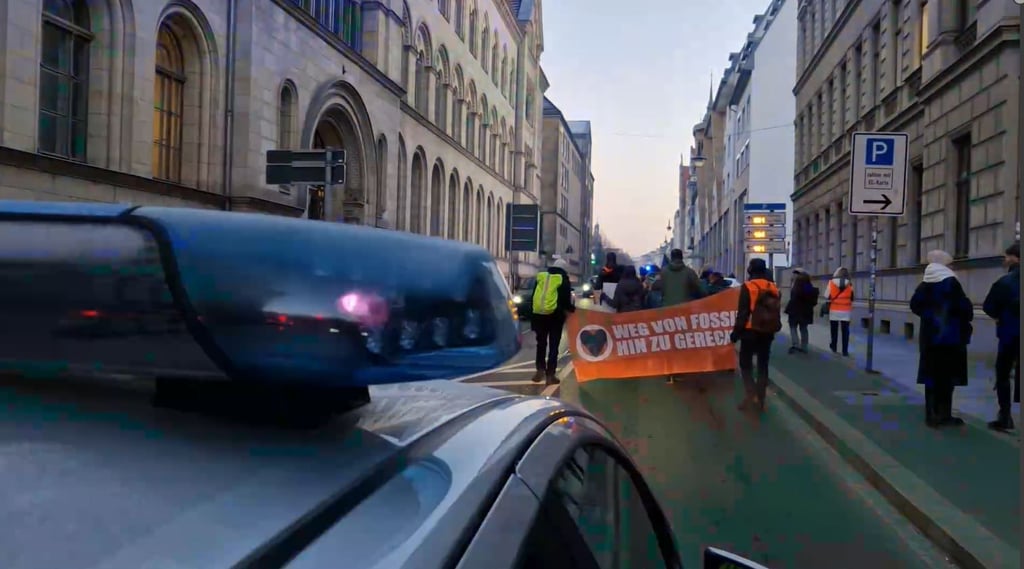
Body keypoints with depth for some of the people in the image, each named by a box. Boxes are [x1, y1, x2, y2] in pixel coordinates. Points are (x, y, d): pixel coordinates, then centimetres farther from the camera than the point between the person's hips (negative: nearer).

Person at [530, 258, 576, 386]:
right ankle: (550, 375, 0)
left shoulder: (540, 277, 12)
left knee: (541, 343, 17)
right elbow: (565, 300, -4)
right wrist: (572, 308, 18)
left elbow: (534, 296, 13)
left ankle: (540, 370, 12)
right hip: (555, 315, -3)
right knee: (553, 345, 2)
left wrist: (532, 319, 15)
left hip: (538, 314, 4)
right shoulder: (563, 279, 0)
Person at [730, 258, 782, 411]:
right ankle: (760, 399, 14)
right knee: (763, 365, 12)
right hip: (768, 332, 5)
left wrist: (736, 332, -8)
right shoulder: (774, 288, 7)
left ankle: (751, 395, -11)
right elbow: (777, 312, 13)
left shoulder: (748, 287, -11)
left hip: (751, 331, -5)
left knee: (745, 363, 4)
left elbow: (742, 313, -14)